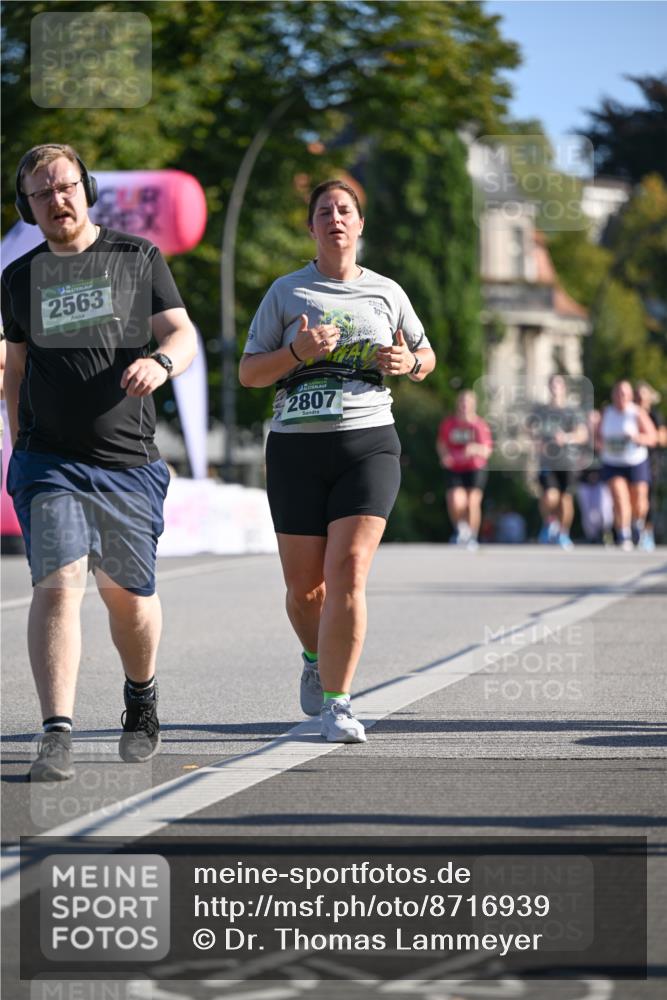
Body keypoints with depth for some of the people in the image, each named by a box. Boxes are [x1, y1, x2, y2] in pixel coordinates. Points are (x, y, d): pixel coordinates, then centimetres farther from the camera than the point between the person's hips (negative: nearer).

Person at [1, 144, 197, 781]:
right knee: (58, 584, -16)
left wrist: (160, 363, -22)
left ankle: (141, 698, 38)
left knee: (128, 595, 10)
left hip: (129, 462, 0)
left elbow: (183, 335, 1)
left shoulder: (138, 258, 6)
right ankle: (56, 736, -20)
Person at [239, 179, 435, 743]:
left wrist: (408, 362, -1)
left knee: (348, 572, -16)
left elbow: (425, 358, 23)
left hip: (368, 444, 0)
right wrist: (297, 352, -13)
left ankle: (336, 702, -12)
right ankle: (318, 660, 37)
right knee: (304, 585, 4)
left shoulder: (386, 292, 11)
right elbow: (248, 373, 6)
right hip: (296, 448, 1)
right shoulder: (286, 293, 8)